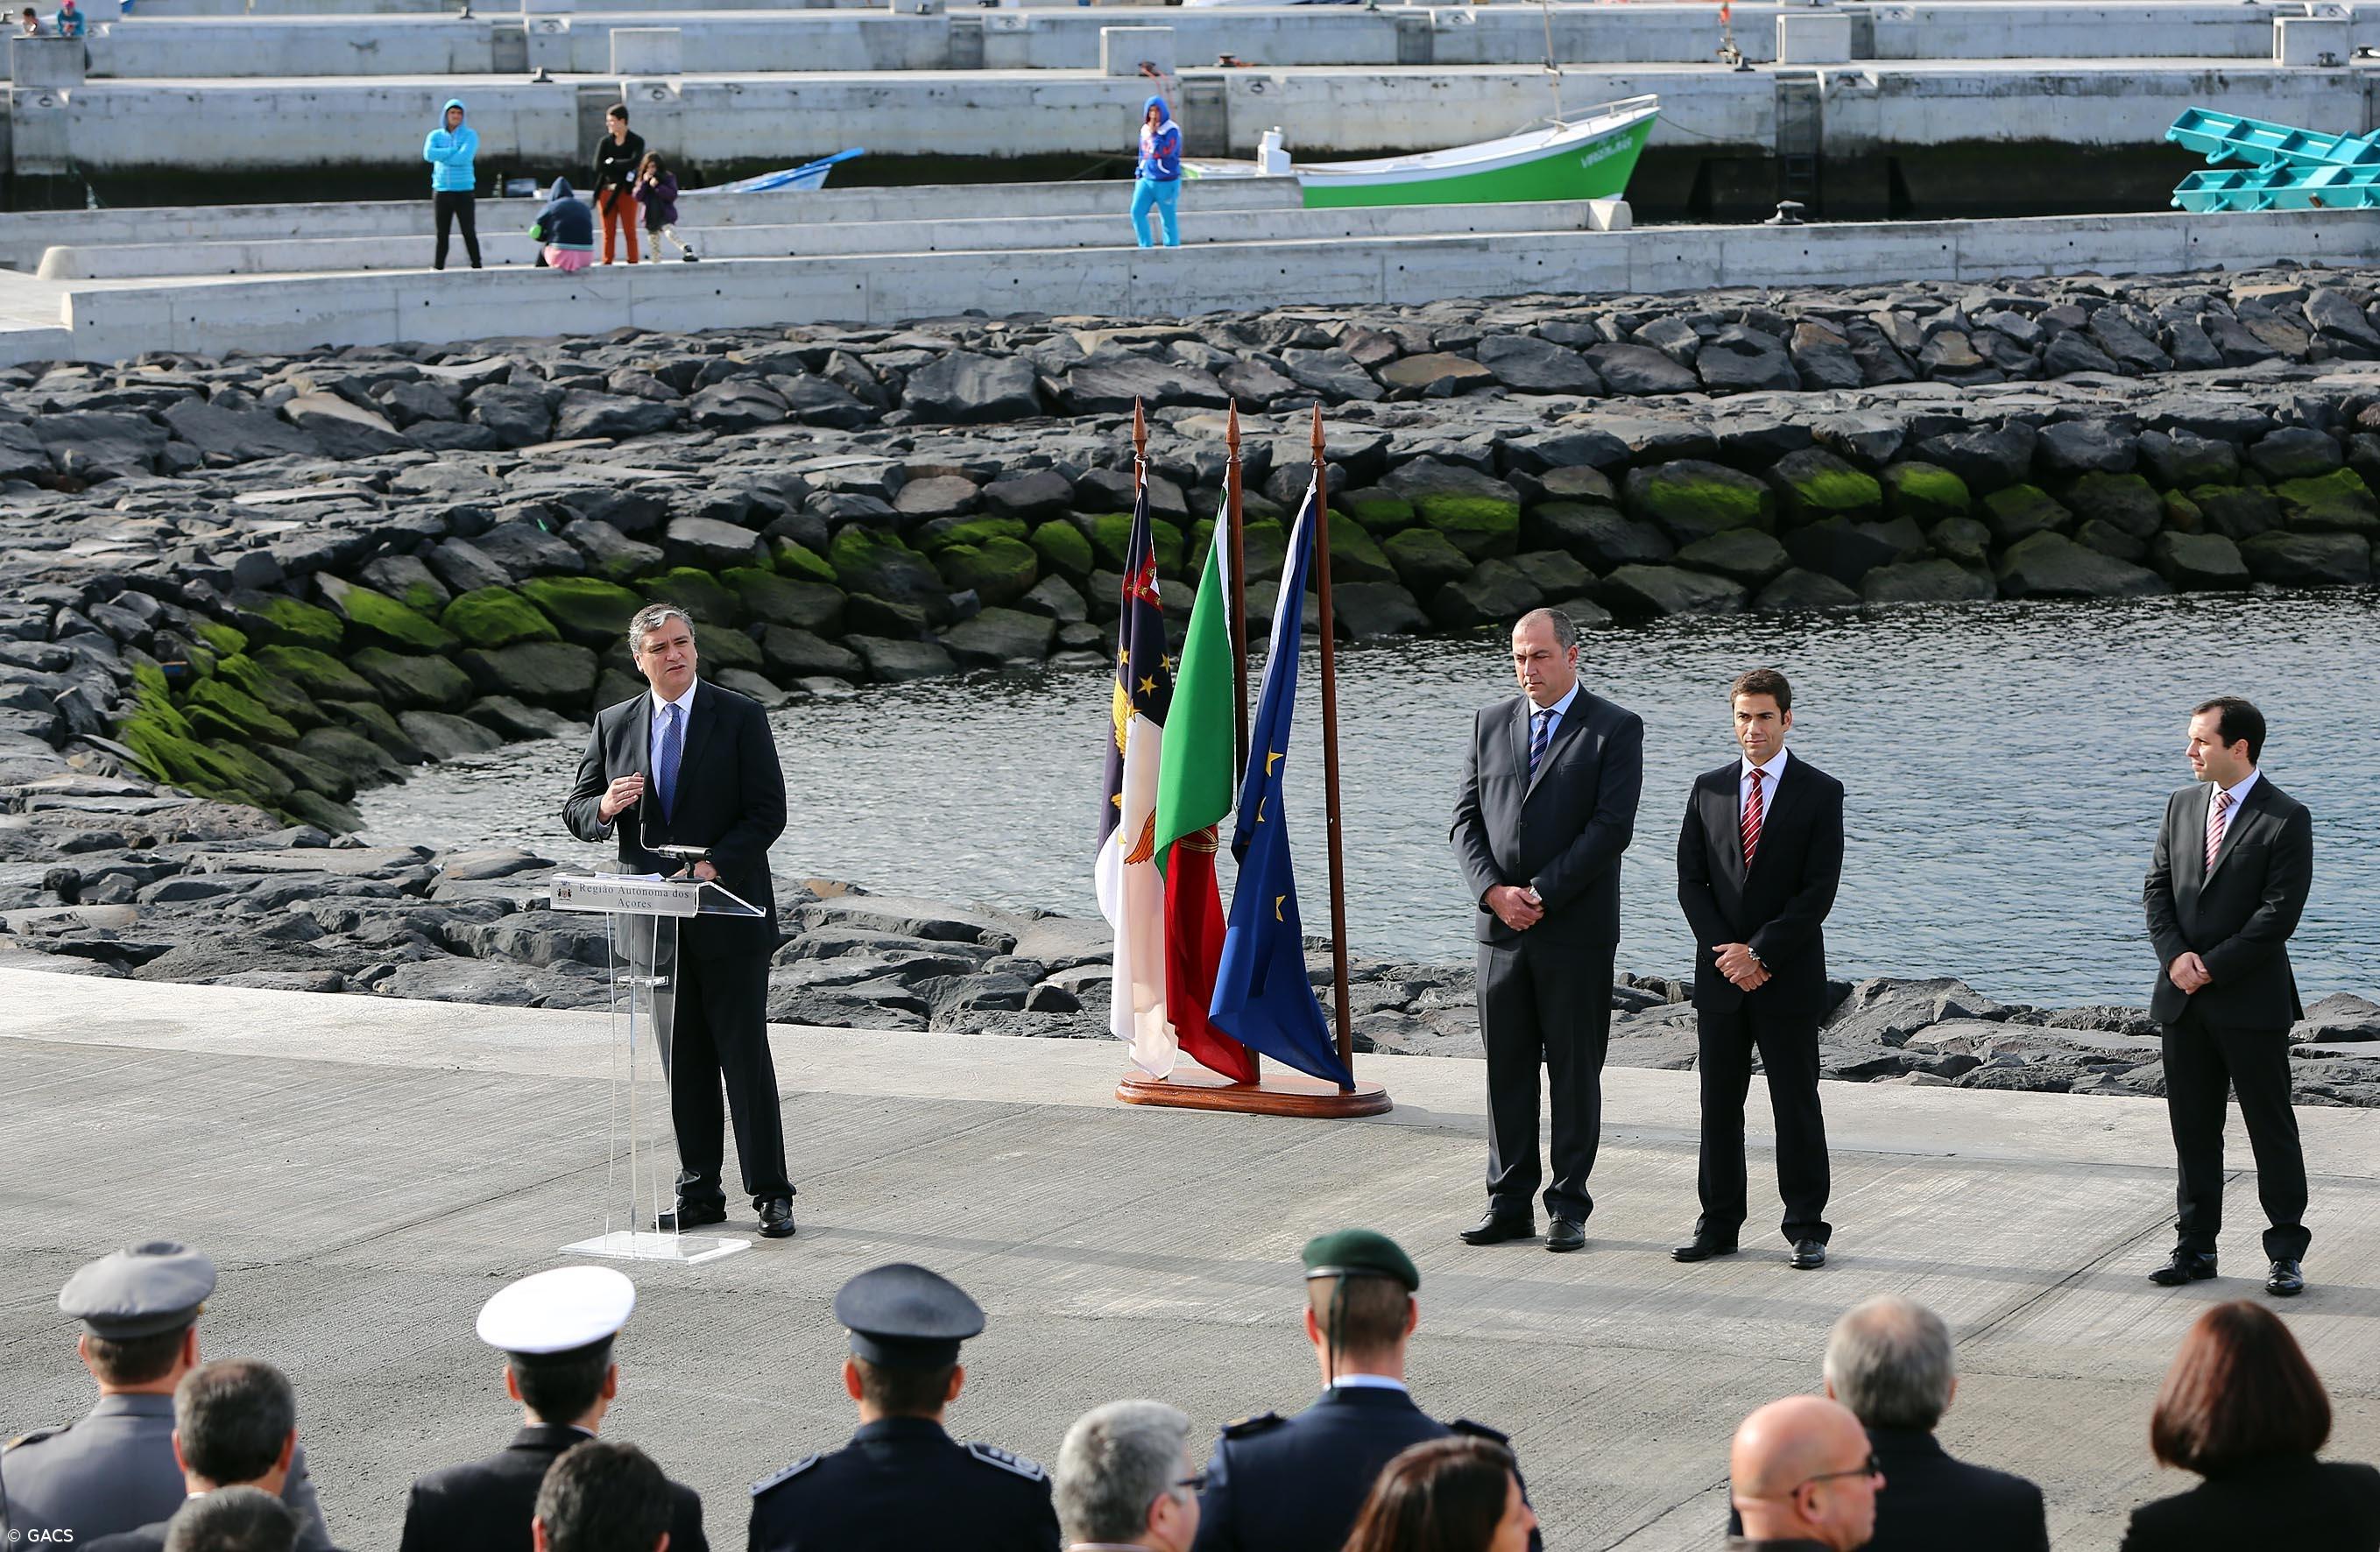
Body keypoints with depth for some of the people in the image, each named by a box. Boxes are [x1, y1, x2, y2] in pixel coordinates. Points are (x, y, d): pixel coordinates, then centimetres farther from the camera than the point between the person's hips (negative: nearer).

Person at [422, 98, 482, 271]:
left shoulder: (470, 135, 2)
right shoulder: (435, 136, 8)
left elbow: (464, 157, -15)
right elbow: (428, 154, -12)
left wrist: (441, 156, -7)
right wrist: (453, 151, -13)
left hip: (465, 191, -2)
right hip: (442, 190, 2)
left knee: (469, 232, -3)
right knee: (442, 234, 4)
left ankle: (476, 266, 3)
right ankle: (437, 267, 8)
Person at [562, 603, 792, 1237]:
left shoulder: (740, 717, -1)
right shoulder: (613, 726, 10)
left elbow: (768, 811, -6)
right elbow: (576, 814, 10)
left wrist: (715, 864, -19)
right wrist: (605, 806, -13)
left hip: (727, 912, -4)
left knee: (745, 1055, -6)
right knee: (684, 1062, 8)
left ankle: (771, 1193, -2)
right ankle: (699, 1191, 14)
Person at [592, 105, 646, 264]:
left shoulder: (636, 142, 1)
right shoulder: (605, 142, 6)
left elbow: (633, 163, -15)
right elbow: (598, 166, -6)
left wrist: (611, 163, -8)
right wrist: (623, 169, -10)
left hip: (626, 191, -2)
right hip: (607, 191, 2)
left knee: (630, 232, 1)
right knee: (608, 233, 2)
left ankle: (633, 263, 3)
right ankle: (606, 264, 4)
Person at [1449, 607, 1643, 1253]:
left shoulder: (1615, 729, -3)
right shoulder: (1491, 724, 11)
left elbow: (1612, 827, -11)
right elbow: (1466, 818, 8)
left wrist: (1540, 894, -15)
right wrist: (1494, 891, -8)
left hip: (1576, 929, -4)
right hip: (1501, 930, 4)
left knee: (1575, 1071, 2)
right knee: (1506, 1070, 6)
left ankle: (1569, 1206, 9)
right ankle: (1509, 1204, 12)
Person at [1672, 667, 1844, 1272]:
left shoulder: (1820, 793, -2)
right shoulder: (1709, 789, 9)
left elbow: (1819, 891, -8)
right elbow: (1690, 880, 6)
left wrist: (1760, 952, -13)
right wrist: (1724, 951, -7)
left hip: (1789, 977, -3)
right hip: (1720, 973, 3)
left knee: (1796, 1103, 1)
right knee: (1719, 1102, 7)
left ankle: (1806, 1228, 7)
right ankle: (1718, 1223, 14)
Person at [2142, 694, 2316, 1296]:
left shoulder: (2286, 819, -9)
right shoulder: (2182, 805, 10)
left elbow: (2279, 912, -14)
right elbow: (2157, 887, 9)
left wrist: (2212, 967, -15)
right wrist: (2175, 955, -8)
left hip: (2251, 998, -6)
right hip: (2183, 998, 6)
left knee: (2271, 1128, 1)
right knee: (2192, 1127, 11)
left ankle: (2286, 1252, 9)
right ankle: (2195, 1247, 19)